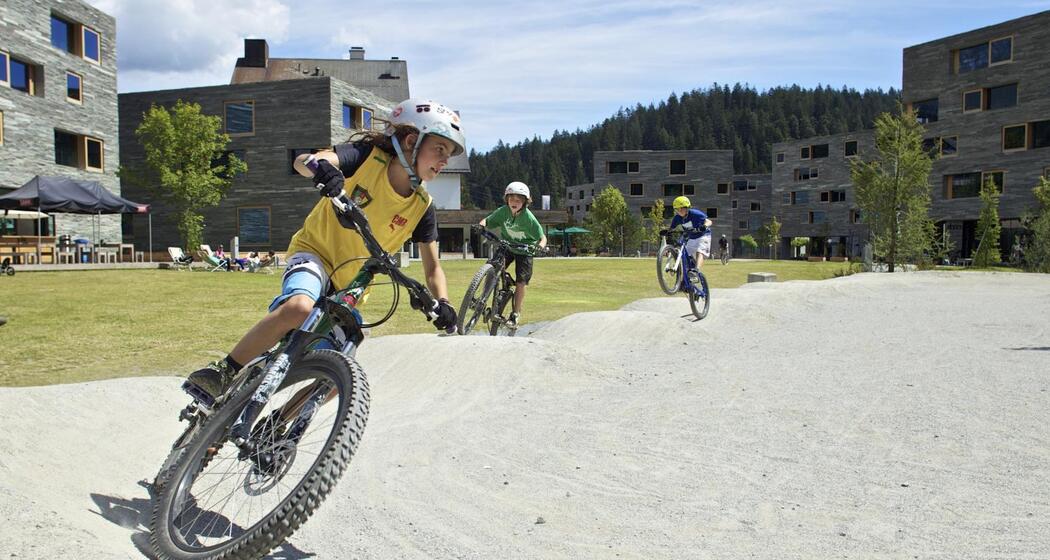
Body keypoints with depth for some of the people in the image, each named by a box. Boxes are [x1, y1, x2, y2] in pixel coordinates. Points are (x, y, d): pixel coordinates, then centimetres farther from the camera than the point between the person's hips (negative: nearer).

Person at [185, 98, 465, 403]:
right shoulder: (368, 156, -15)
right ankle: (224, 371, -24)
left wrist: (443, 303, -21)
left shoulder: (422, 207, -5)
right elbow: (302, 161, -29)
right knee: (299, 307, -39)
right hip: (315, 252, -5)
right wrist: (319, 165, -53)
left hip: (349, 286, 5)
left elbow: (433, 268, -1)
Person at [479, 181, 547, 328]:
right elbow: (487, 220, -9)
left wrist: (541, 245, -40)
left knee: (520, 283, -8)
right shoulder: (503, 211, -16)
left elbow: (542, 237, -18)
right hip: (506, 246, 3)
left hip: (524, 251, -3)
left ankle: (516, 313, 5)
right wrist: (480, 225, -32)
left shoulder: (528, 218, -23)